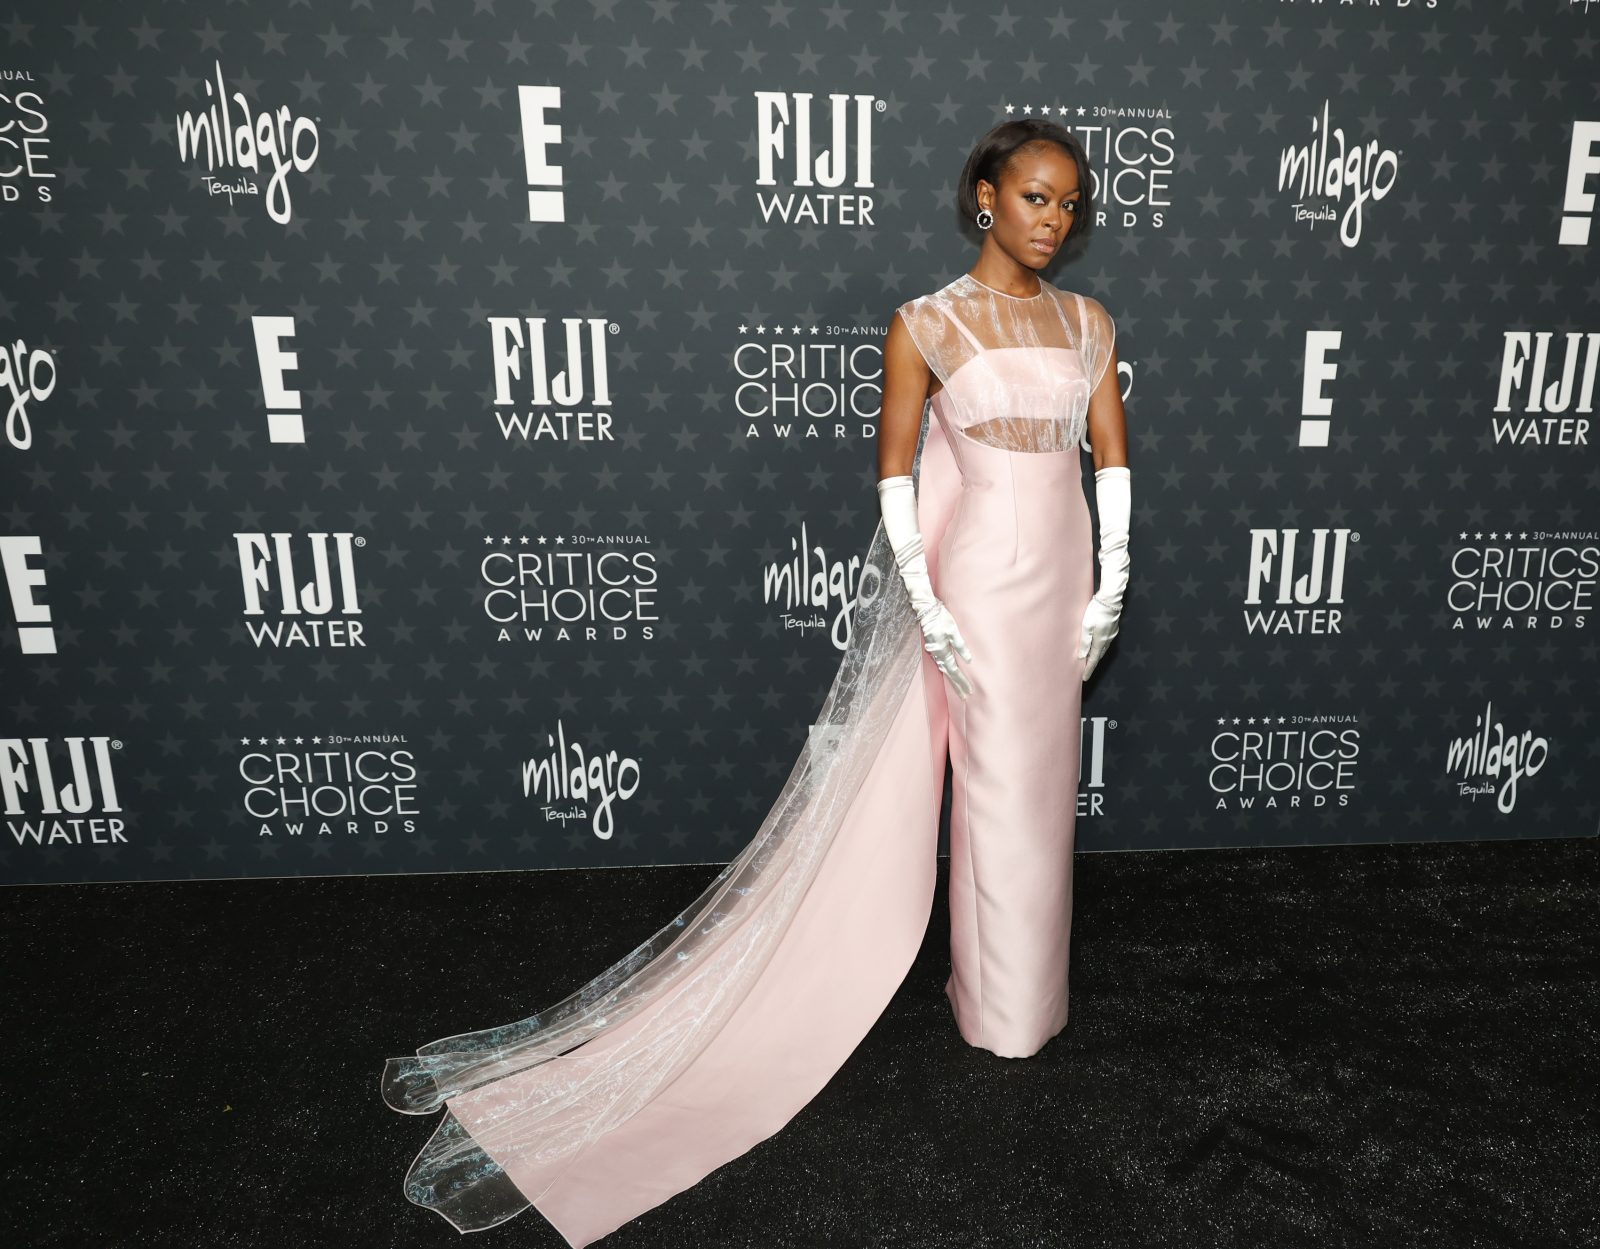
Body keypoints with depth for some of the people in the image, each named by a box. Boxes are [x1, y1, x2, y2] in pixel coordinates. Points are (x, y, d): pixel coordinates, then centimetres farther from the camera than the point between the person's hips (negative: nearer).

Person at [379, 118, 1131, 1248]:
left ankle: (1016, 995, 39)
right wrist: (926, 607, -14)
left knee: (1038, 796, 16)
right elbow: (894, 471, -7)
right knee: (1002, 797, 4)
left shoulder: (1089, 321, 8)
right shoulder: (927, 323, -7)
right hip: (976, 583, -5)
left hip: (1062, 582, 5)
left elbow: (1113, 459, 10)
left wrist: (1110, 590, 2)